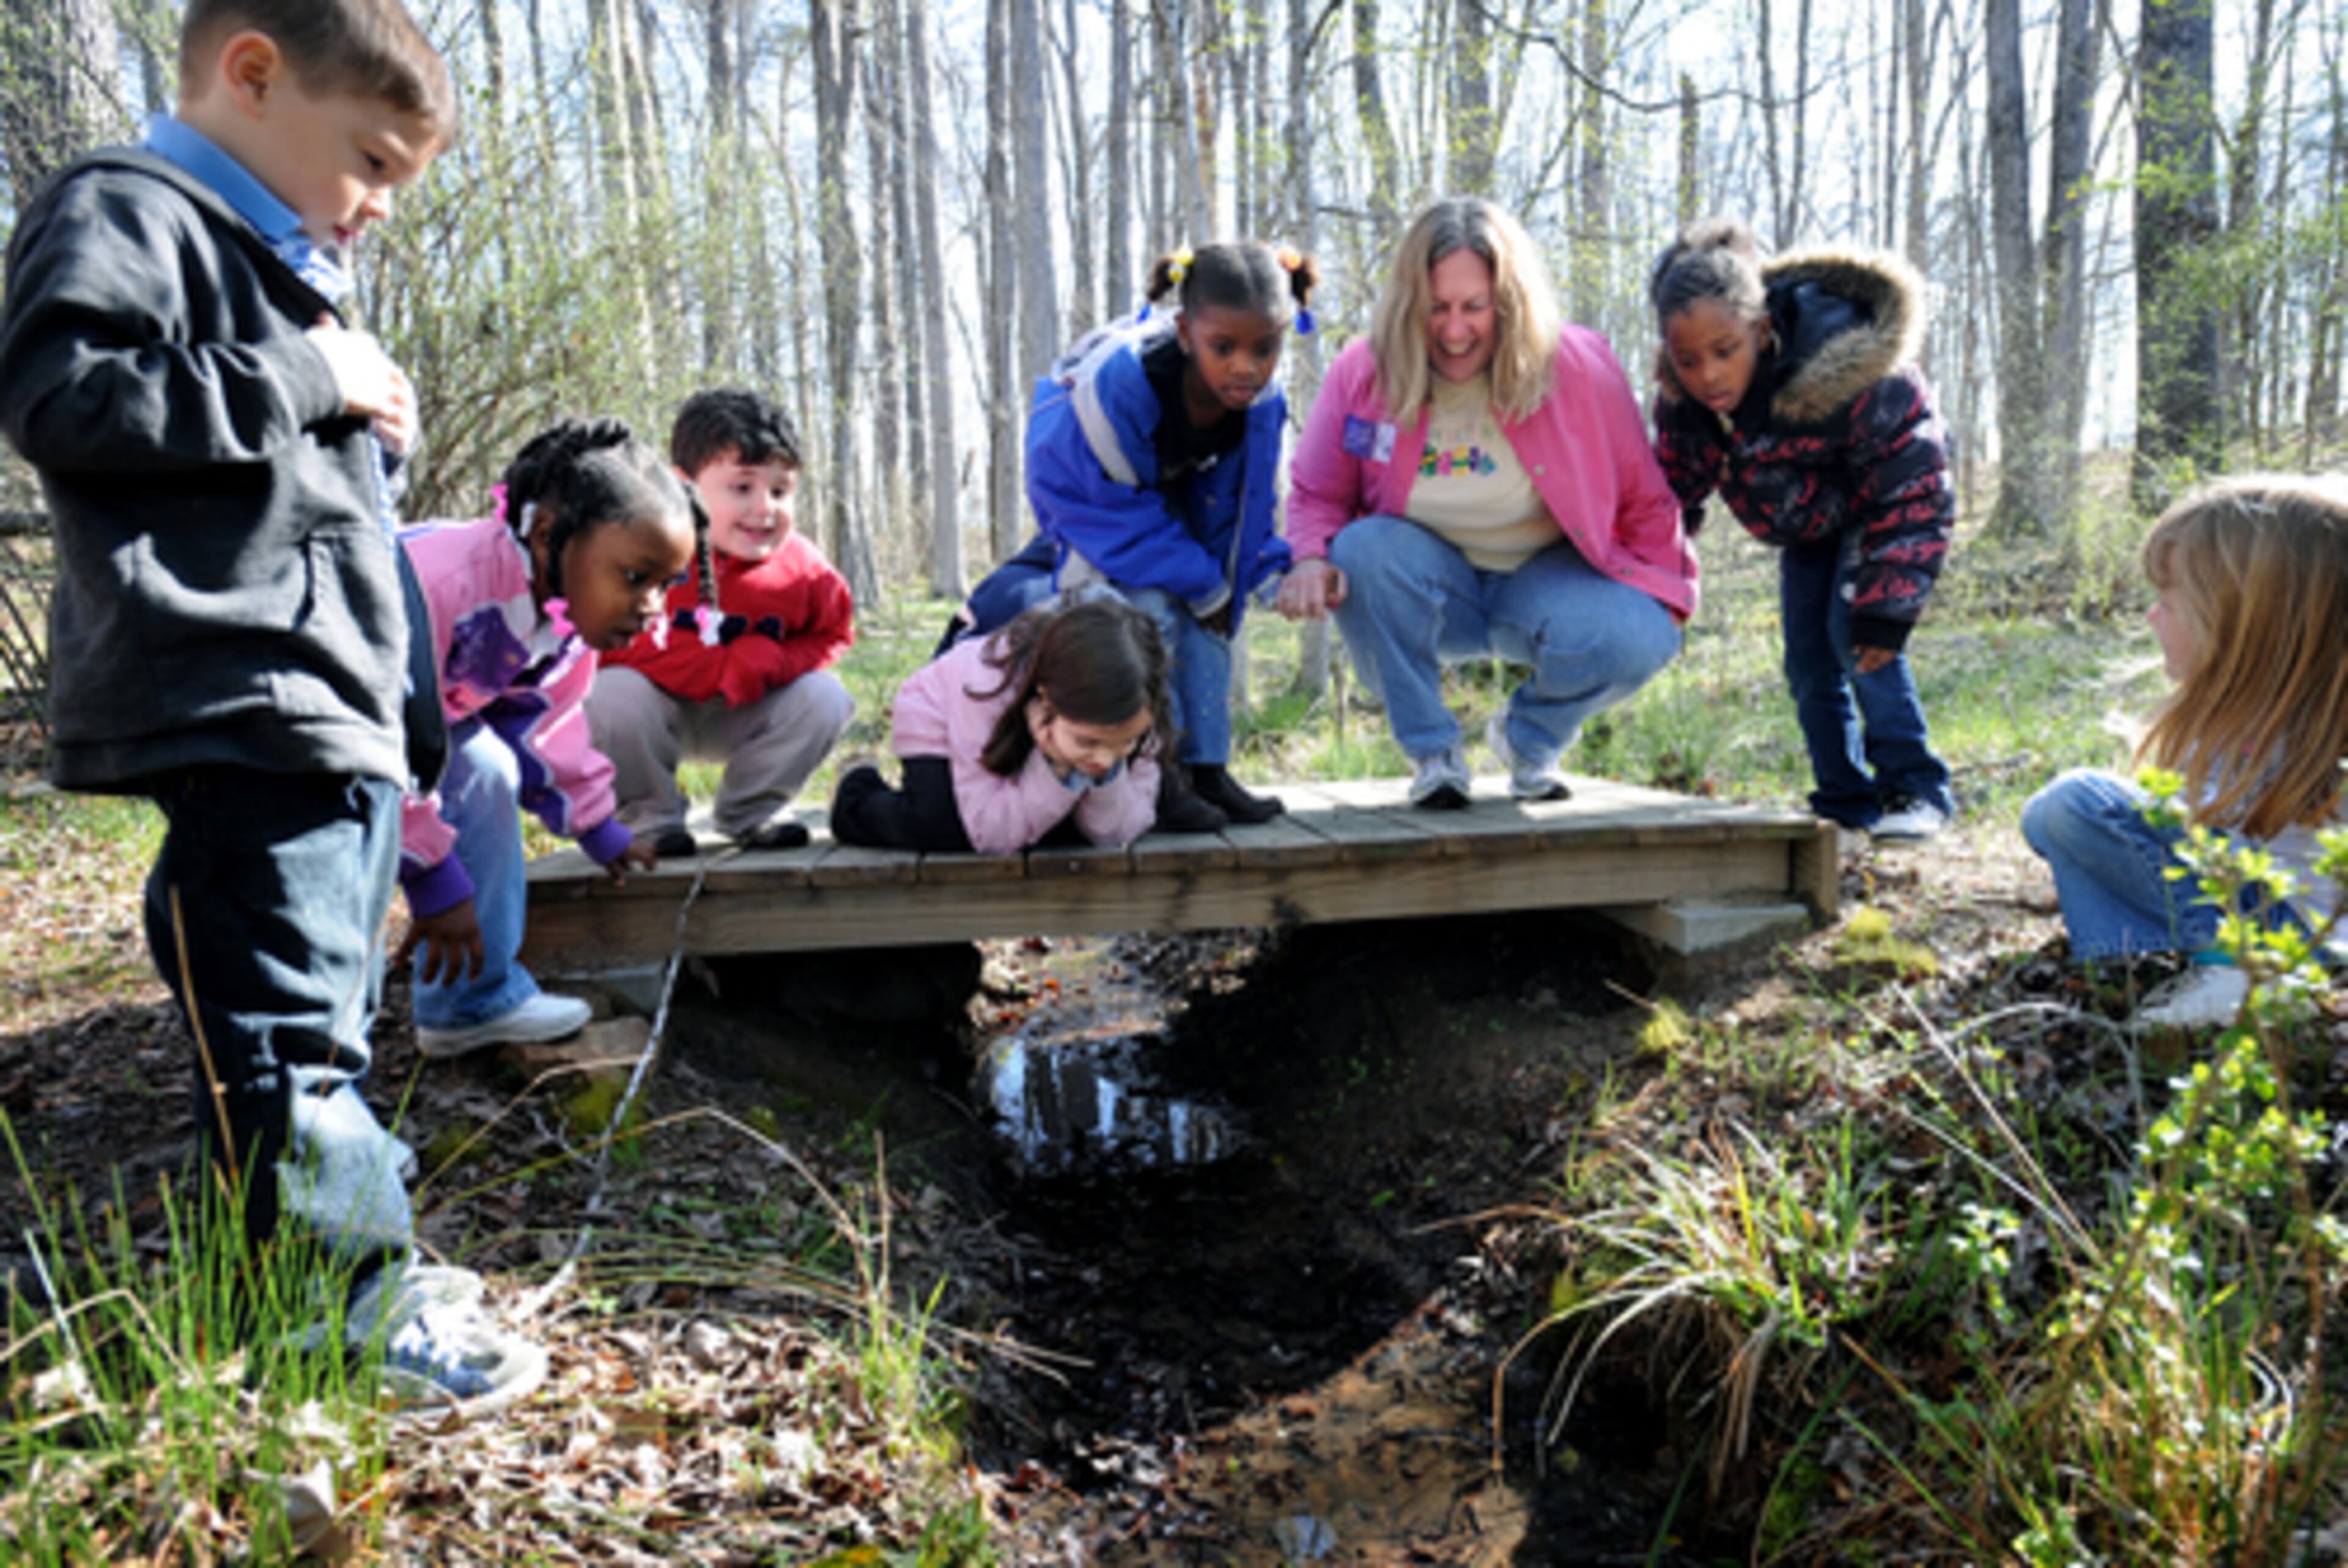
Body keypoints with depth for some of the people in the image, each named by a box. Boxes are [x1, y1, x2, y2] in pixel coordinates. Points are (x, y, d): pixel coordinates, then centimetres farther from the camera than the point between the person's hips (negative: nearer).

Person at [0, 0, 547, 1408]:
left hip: (342, 717, 11)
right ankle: (360, 1295, -2)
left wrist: (368, 435, 16)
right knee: (287, 1028, -8)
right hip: (241, 714, -11)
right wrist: (307, 380, -17)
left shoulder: (283, 264, 26)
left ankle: (359, 1269, 26)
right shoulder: (125, 215, -4)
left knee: (331, 1010, 15)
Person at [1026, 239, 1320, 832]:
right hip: (1086, 490, -5)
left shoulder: (1260, 401, -23)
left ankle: (1206, 767, 3)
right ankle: (1155, 776, -14)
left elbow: (1230, 503, -6)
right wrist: (1206, 585, -28)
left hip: (1172, 493, 5)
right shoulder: (1119, 382, -40)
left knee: (1207, 610, -7)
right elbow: (1114, 501, -30)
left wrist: (1270, 573, -19)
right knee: (1146, 606, -24)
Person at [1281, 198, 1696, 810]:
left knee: (1636, 640, -31)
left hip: (1546, 580, 0)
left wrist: (1654, 599, -7)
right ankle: (1432, 754, -12)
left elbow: (1644, 500, -2)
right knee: (1365, 551, -33)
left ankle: (1529, 738, 6)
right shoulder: (1363, 375, -11)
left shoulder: (1578, 369, -13)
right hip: (1425, 588, 1)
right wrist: (1312, 558, -22)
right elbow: (1317, 495, 0)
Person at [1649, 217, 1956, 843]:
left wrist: (1886, 608, -32)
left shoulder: (1853, 376, -39)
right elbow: (1674, 488, -7)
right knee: (1808, 658, 1)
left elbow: (1911, 492, -30)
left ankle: (1913, 788, -8)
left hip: (1877, 503, -5)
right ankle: (1845, 802, 13)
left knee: (1856, 634, -21)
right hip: (1806, 519, 5)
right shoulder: (1681, 396, -24)